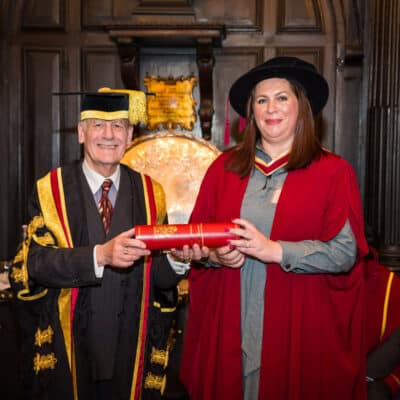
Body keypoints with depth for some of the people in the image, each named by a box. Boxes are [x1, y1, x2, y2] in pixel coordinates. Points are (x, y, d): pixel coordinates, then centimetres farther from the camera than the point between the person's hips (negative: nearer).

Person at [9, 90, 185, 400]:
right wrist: (100, 255, -29)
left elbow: (160, 278, -2)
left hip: (130, 349, 2)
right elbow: (35, 261, -15)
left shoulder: (150, 194, 0)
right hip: (66, 350, -1)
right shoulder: (50, 190, -4)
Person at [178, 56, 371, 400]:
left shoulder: (333, 172, -4)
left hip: (297, 324, -2)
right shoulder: (224, 167, 5)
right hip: (230, 323, 3)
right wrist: (215, 255, -13)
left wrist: (275, 251, -20)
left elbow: (345, 252, -11)